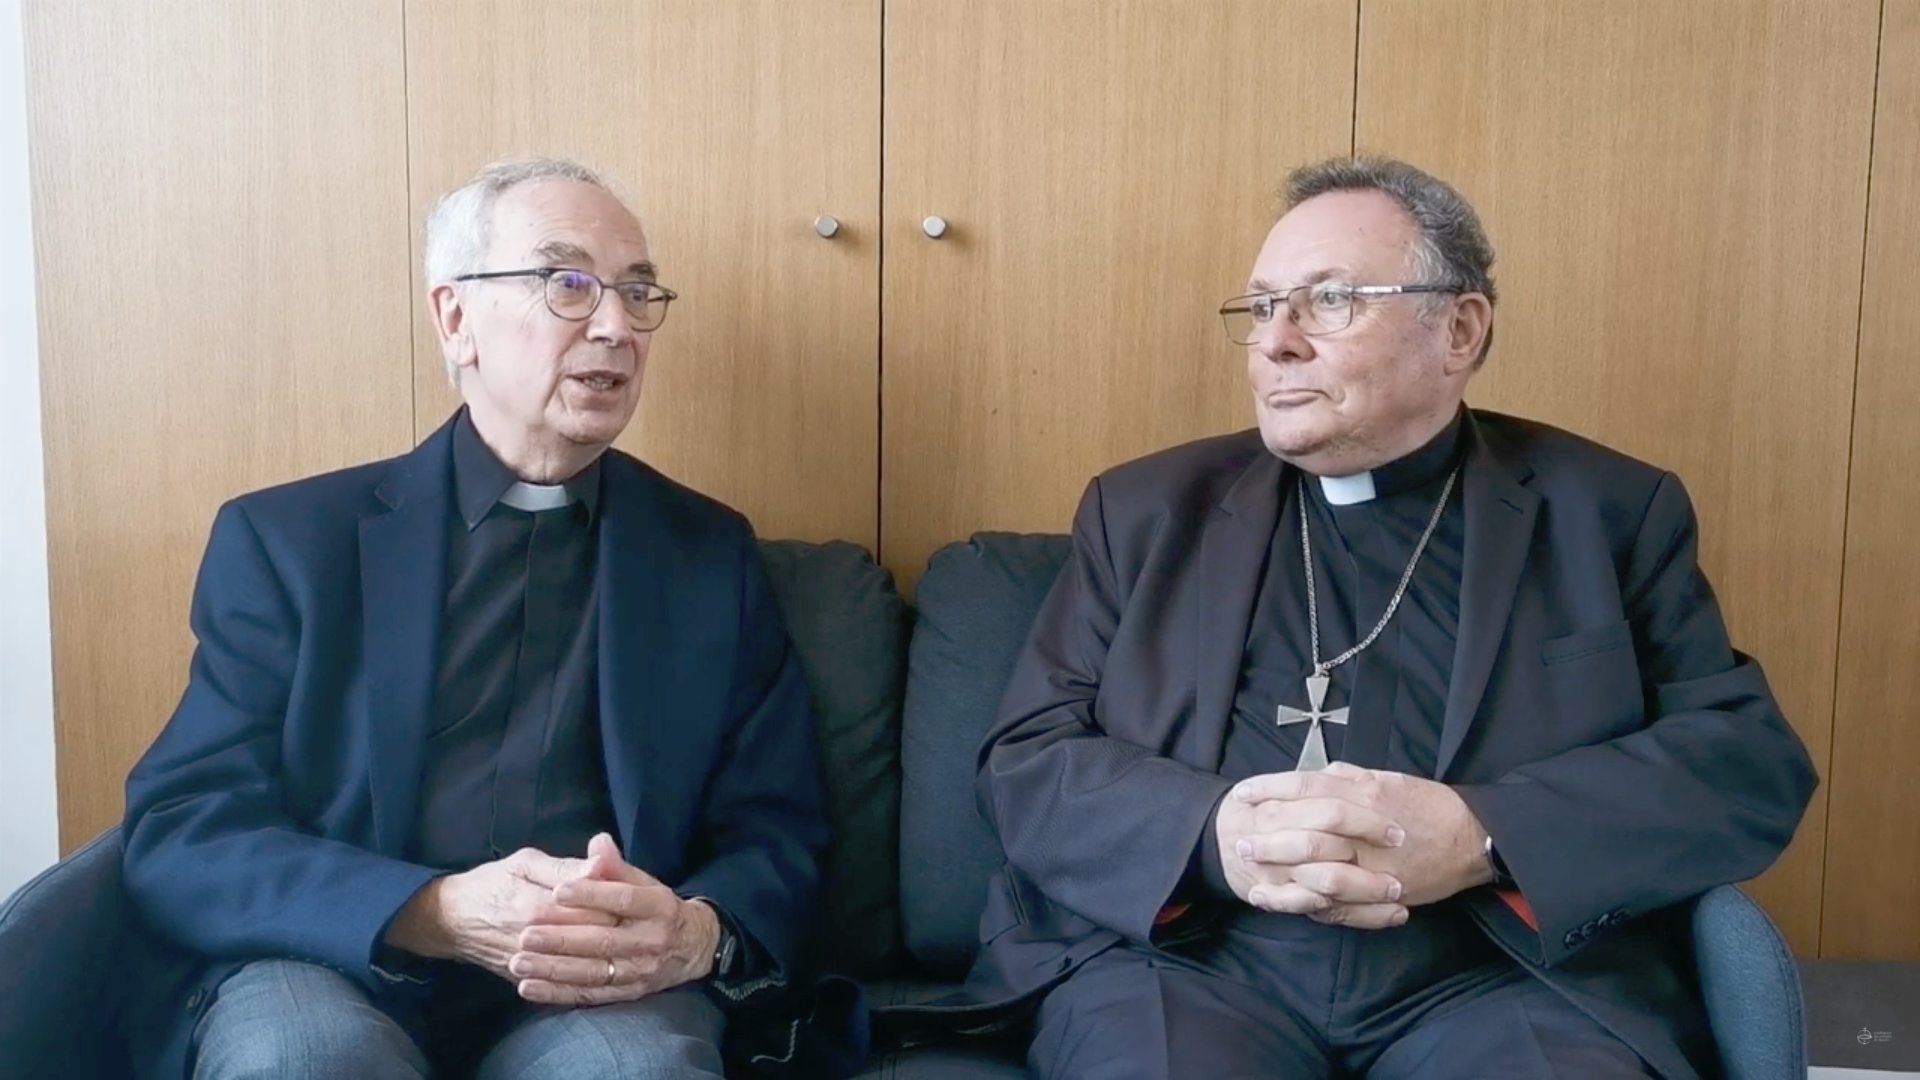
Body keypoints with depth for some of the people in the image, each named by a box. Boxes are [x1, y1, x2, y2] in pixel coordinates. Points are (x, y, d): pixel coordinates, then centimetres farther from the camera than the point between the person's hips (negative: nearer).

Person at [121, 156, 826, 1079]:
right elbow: (179, 834, -1)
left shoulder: (712, 555, 11)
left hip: (602, 999, 1)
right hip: (335, 979, 0)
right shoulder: (287, 539, 6)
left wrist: (698, 934, -16)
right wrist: (436, 915, -20)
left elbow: (777, 838, 8)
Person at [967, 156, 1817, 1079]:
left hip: (1501, 975, 0)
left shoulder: (1606, 513, 10)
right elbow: (1024, 761, 7)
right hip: (1188, 959, 1)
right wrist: (1213, 834, -13)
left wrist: (1478, 839, -15)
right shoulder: (1149, 511, 12)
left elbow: (1755, 758, 2)